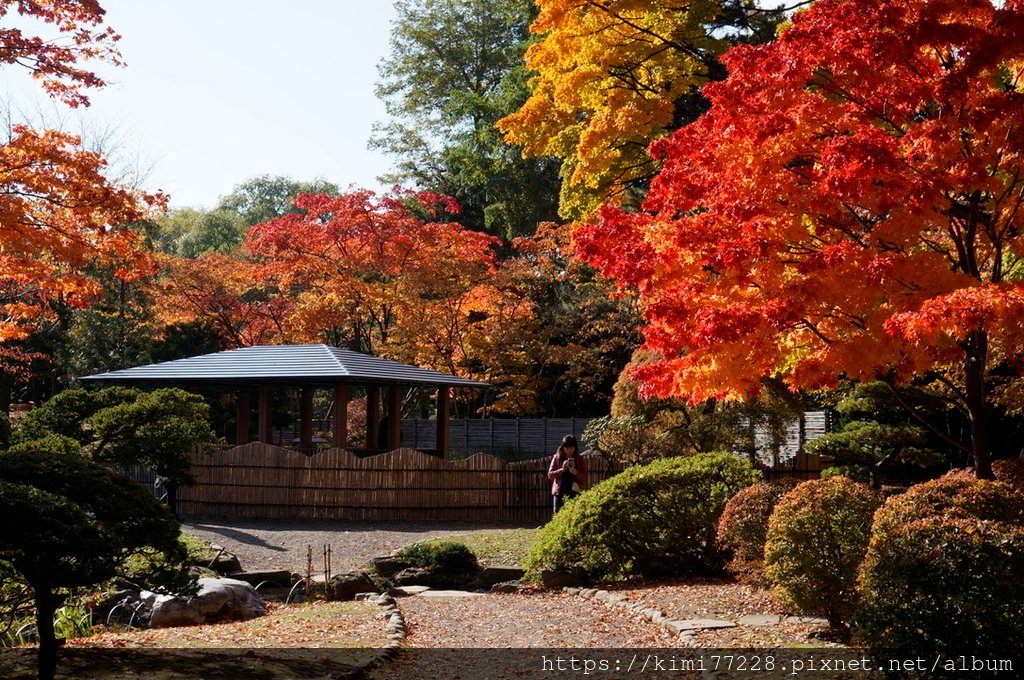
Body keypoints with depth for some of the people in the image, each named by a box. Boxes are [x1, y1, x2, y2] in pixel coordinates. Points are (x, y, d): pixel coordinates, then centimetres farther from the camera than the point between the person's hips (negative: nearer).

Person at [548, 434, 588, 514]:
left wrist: (576, 473, -16)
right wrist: (562, 469, -13)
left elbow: (585, 477, 4)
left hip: (575, 493, -1)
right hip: (560, 492, 1)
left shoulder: (580, 459, 6)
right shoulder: (557, 458, 6)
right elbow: (550, 474, 2)